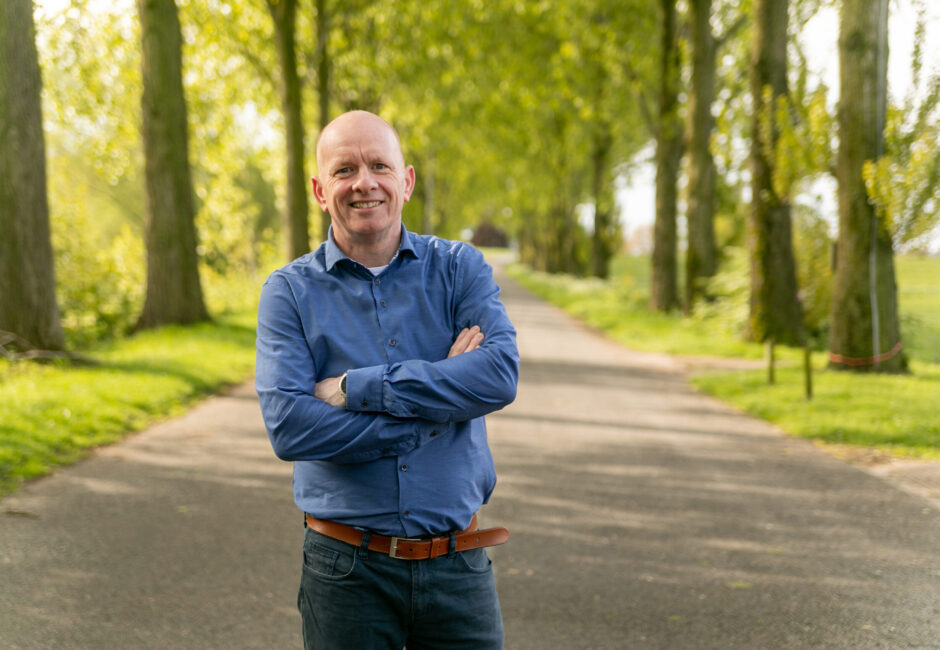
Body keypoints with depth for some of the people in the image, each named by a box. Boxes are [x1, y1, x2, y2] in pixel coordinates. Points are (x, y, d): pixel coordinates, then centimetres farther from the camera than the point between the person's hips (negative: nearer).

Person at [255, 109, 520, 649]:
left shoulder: (460, 269, 3)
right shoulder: (290, 292, -1)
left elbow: (501, 374, -14)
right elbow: (287, 426, -14)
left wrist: (355, 388, -17)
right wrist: (438, 408, -14)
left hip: (458, 567, 1)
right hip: (347, 571, -1)